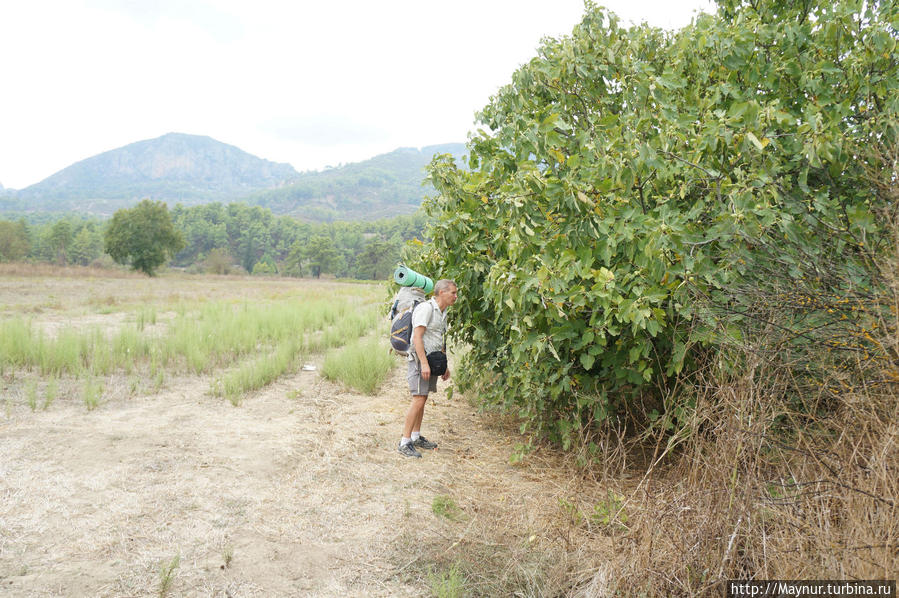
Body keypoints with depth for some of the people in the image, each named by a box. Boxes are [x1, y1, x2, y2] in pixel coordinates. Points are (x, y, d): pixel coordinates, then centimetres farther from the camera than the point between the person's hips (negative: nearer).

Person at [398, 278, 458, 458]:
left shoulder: (442, 313, 15)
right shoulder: (426, 308, -14)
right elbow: (417, 337, -20)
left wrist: (445, 365, 22)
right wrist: (424, 364, -24)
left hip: (433, 360, 9)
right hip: (420, 359, -9)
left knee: (422, 399, 13)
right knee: (418, 399, -13)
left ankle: (416, 437, 21)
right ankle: (405, 443, -10)